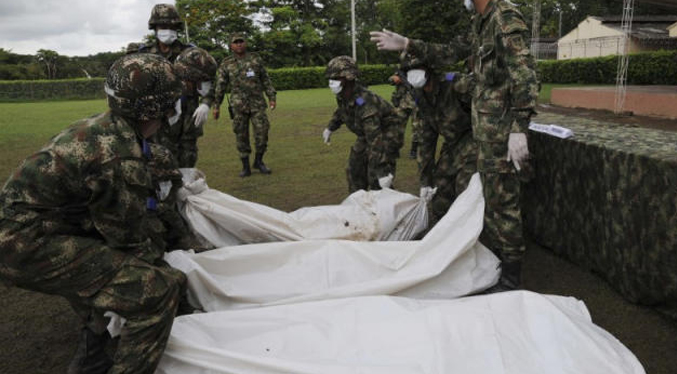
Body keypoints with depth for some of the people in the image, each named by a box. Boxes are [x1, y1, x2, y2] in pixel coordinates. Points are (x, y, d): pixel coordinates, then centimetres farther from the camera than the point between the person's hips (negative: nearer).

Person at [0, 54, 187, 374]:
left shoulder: (101, 125, 4)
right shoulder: (121, 158, -25)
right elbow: (129, 241, -13)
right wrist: (162, 260, 4)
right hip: (30, 248, -11)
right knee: (159, 290, -18)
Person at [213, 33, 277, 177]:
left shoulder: (255, 59, 5)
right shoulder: (226, 64, 3)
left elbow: (265, 80, 7)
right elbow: (220, 86, 2)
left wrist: (272, 98, 0)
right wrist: (216, 106, -1)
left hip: (257, 103, 1)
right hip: (238, 105, 0)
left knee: (262, 132, -5)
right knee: (241, 136, 1)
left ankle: (259, 161, 14)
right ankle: (245, 167, 11)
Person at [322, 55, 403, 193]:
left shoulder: (364, 102, -37)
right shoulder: (343, 95, -12)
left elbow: (375, 138, -42)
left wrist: (382, 171, -44)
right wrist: (330, 128, 28)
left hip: (387, 131, -9)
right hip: (366, 133, 9)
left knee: (375, 177, -16)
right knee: (355, 170, 14)